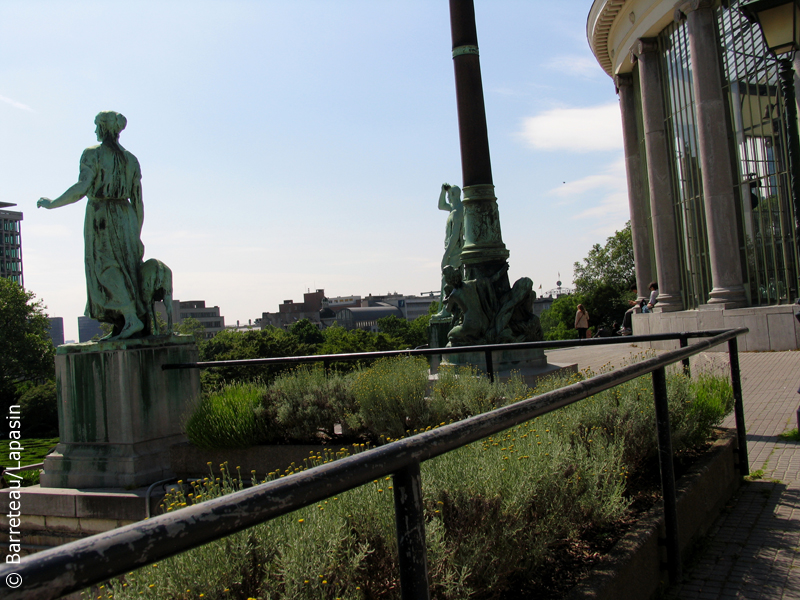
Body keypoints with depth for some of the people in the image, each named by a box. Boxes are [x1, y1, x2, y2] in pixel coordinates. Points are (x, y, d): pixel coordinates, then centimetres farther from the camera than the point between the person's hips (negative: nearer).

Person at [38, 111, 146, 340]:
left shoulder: (92, 154, -4)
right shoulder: (130, 159, 11)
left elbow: (82, 187, -17)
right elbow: (138, 199, 9)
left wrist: (52, 203, -3)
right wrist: (137, 234, 14)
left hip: (100, 216, -5)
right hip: (125, 218, 5)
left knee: (107, 271, -5)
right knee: (126, 269, 6)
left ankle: (132, 319, -18)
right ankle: (120, 327, 3)